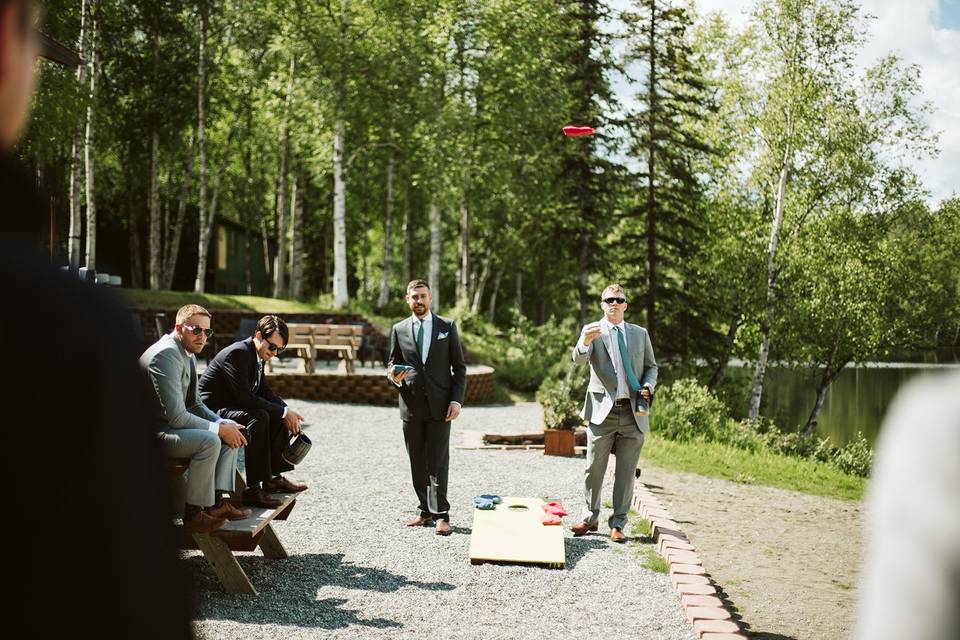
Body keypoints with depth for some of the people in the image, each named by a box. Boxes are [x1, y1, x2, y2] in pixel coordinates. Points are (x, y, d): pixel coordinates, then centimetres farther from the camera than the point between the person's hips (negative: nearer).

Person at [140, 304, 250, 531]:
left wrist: (224, 423, 0)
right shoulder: (165, 356, -22)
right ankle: (195, 513, -17)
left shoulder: (188, 355, 10)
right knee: (209, 440, -29)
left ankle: (220, 500, -3)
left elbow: (194, 404, 17)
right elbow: (176, 416, -26)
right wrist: (219, 429, -19)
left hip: (170, 425, 10)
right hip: (151, 433, -10)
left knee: (231, 430, 4)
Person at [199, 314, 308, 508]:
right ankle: (253, 489, -30)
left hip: (231, 407, 11)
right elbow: (245, 398, -28)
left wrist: (287, 411, -3)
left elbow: (265, 392, 15)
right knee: (259, 417, -31)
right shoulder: (237, 353, -23)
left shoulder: (257, 356, 8)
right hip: (212, 411, -10)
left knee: (279, 417, 7)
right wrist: (283, 412, -22)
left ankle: (274, 476, 11)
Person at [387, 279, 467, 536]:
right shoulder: (399, 330, 9)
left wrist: (456, 400, -7)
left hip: (439, 405, -2)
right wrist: (393, 375, -10)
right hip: (411, 406, 3)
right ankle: (426, 511, 16)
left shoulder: (447, 327, 4)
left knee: (438, 462, -6)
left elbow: (459, 367, 4)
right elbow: (392, 364, 15)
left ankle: (440, 515, -5)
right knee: (417, 463, 7)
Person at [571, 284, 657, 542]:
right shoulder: (592, 331, 2)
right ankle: (590, 518, 20)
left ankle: (618, 524, 13)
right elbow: (579, 359, -16)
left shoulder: (640, 334, 12)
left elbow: (651, 366, 18)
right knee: (594, 469, 4)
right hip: (603, 411, -2)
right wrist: (585, 342, -39)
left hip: (633, 412, 2)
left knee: (626, 472, 5)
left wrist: (648, 386, -3)